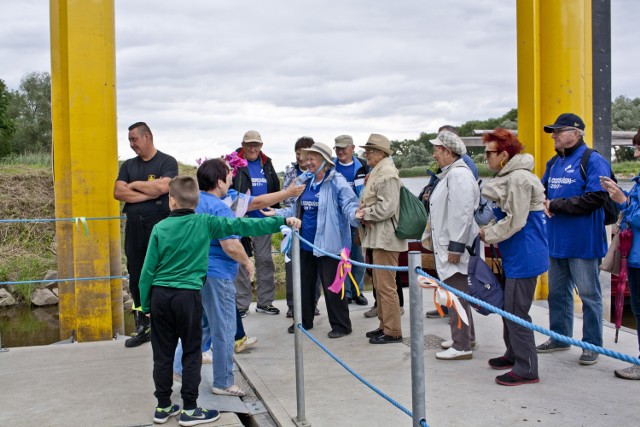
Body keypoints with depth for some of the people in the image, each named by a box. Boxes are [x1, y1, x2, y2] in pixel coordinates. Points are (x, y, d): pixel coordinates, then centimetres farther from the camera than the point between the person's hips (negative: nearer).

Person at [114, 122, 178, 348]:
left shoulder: (167, 162, 1)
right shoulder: (128, 165, 15)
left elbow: (162, 186, -17)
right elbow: (118, 192, 1)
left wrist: (134, 185, -3)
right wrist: (148, 193, -8)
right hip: (134, 225, 5)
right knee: (136, 278, 7)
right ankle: (142, 327, 17)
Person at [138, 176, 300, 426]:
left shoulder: (160, 228, -2)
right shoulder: (205, 223, -5)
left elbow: (148, 270, -1)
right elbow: (242, 226, -8)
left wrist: (145, 304, 10)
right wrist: (282, 221, -5)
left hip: (160, 295, 2)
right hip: (188, 295, -2)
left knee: (162, 354, 12)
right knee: (192, 353, 9)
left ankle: (163, 407, 22)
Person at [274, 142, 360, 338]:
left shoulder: (337, 182, -12)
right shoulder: (306, 182, 11)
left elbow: (349, 205, -19)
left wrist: (355, 214, -40)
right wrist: (278, 213, 20)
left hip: (328, 243, -8)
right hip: (306, 242, 8)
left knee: (331, 285, -1)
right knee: (304, 282, 17)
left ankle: (341, 325, 13)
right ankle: (304, 320, 33)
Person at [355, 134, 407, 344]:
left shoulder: (387, 173, -15)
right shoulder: (376, 172, 17)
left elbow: (387, 207, -22)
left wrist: (365, 214, -11)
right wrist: (363, 212, 6)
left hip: (385, 237, -11)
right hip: (378, 236, 11)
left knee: (386, 286, -5)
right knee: (380, 285, 16)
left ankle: (392, 331, 3)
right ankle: (384, 325, 26)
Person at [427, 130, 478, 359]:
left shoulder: (458, 175, -18)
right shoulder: (450, 174, 17)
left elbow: (462, 213, -23)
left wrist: (455, 246, -23)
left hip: (455, 248, -11)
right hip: (448, 246, 11)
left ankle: (461, 346, -1)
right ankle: (466, 335, 32)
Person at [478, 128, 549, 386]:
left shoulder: (519, 178, -19)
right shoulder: (508, 176, 13)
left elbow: (515, 220, -23)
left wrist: (488, 235, -11)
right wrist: (488, 228, 6)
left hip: (524, 255, -11)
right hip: (514, 255, 11)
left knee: (516, 311, -5)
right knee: (508, 307, 19)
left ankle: (526, 369, 3)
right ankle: (513, 354, 34)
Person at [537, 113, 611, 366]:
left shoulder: (593, 161, -11)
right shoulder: (553, 164, 13)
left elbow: (596, 198, -21)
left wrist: (555, 205, -17)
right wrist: (543, 202, -4)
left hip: (583, 242, -8)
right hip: (556, 241, 8)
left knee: (589, 294, 3)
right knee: (557, 292, 16)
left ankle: (592, 345, 13)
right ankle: (560, 337, 30)